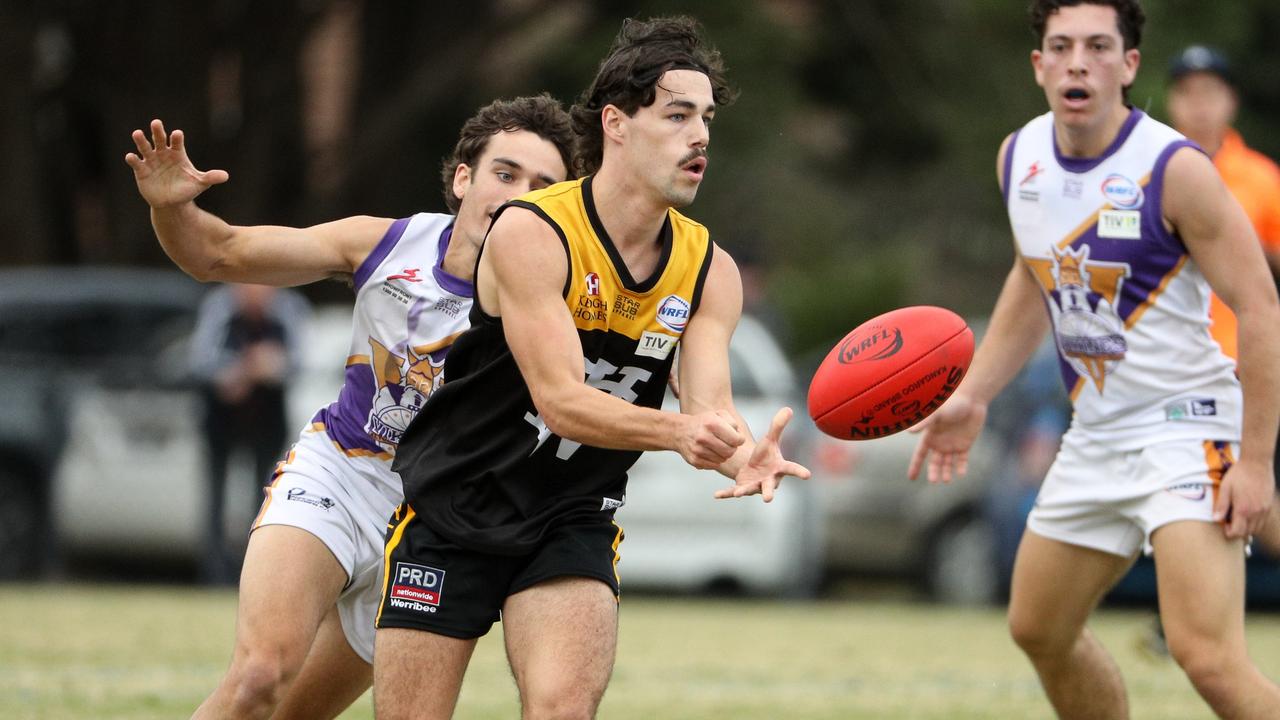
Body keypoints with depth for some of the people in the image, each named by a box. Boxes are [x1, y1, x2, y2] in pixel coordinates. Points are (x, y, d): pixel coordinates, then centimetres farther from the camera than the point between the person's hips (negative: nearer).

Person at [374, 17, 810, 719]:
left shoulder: (710, 271, -2)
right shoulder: (530, 232, -19)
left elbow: (709, 405, -14)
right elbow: (561, 401, -26)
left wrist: (741, 455, -39)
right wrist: (677, 431, -43)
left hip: (572, 523, 3)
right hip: (451, 507, -3)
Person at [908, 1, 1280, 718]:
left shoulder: (1175, 169, -19)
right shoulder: (1020, 157, 3)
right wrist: (973, 396, 14)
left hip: (1187, 424, -8)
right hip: (1096, 433, 8)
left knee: (1209, 657, -23)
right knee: (1039, 630, 19)